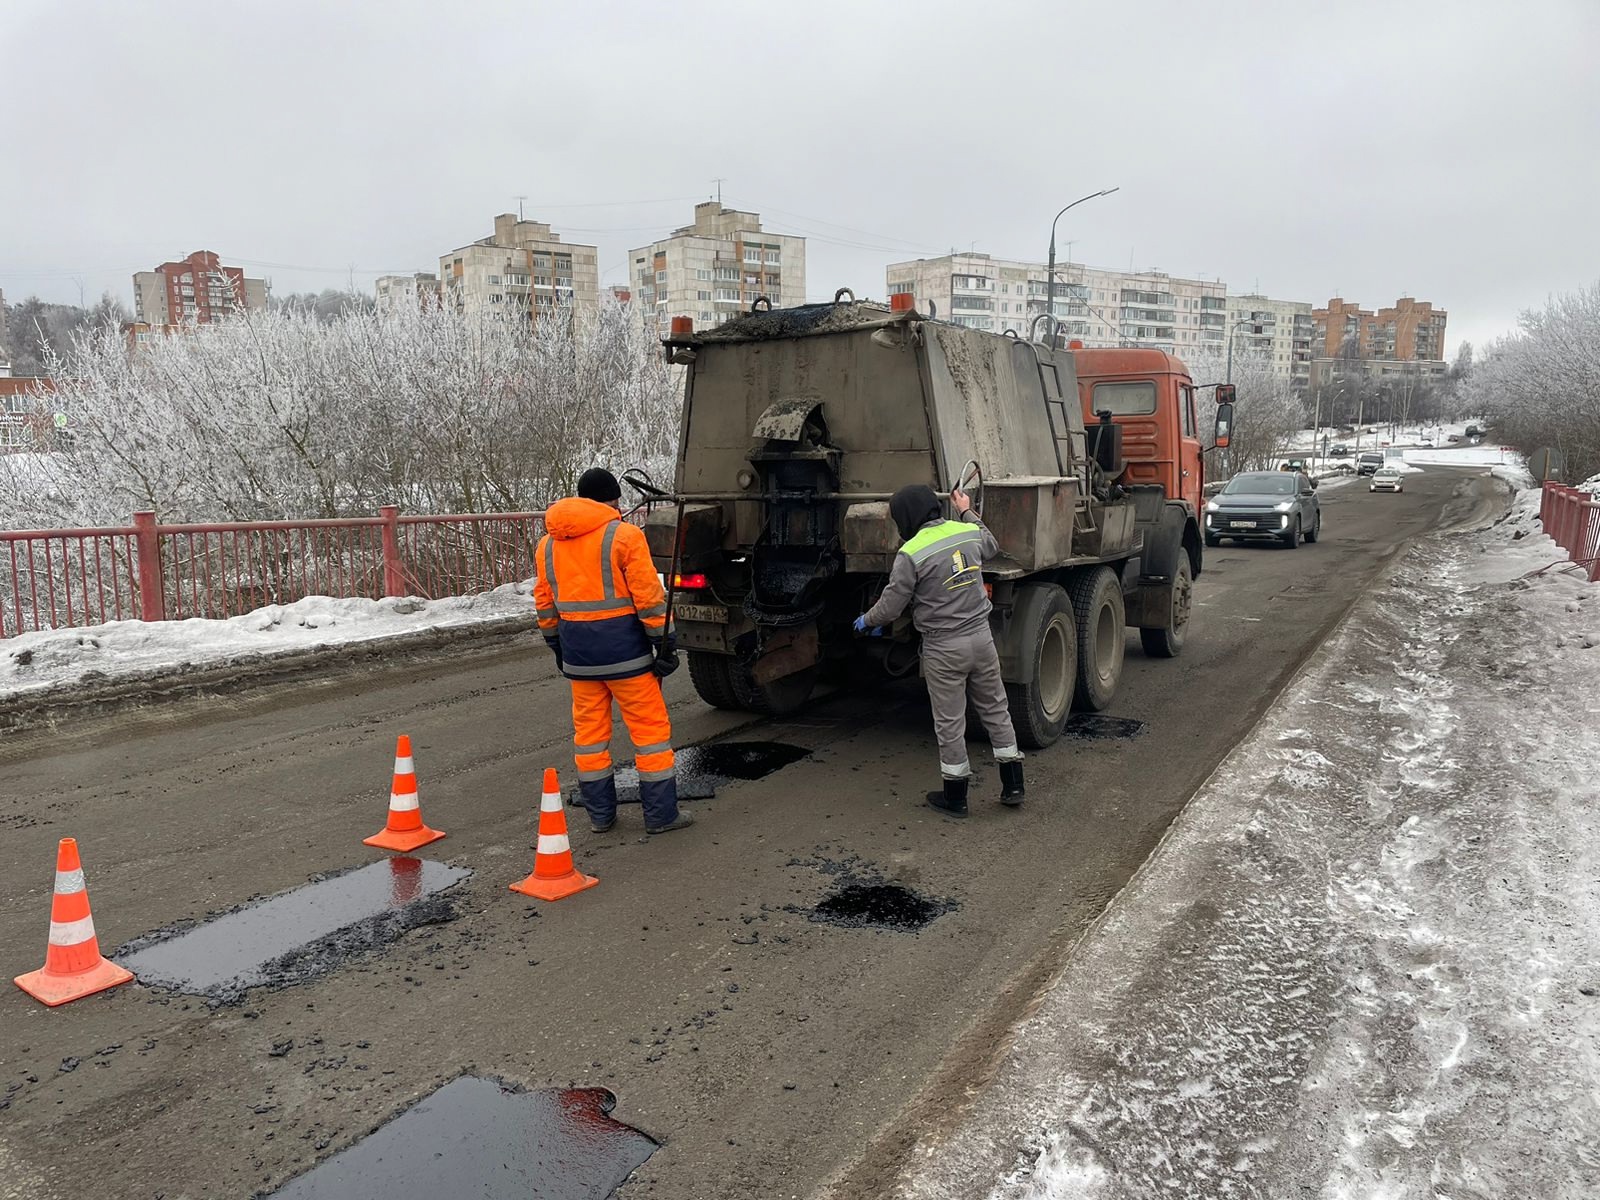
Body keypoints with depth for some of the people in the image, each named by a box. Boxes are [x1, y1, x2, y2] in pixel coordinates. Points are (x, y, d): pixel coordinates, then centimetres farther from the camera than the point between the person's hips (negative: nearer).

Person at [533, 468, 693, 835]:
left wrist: (557, 646, 24)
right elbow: (649, 596, -12)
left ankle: (599, 814, 21)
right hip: (624, 650, -5)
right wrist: (665, 642, -6)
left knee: (589, 730, 14)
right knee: (649, 727, 4)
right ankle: (661, 814, 8)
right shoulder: (623, 535, -9)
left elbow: (544, 604, 15)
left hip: (577, 653, 6)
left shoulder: (547, 544, 10)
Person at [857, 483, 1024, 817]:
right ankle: (1013, 786, 23)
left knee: (949, 722, 7)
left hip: (943, 648, -5)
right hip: (981, 638, 5)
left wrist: (866, 620, 10)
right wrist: (967, 512, 37)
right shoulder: (969, 532, 1)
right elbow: (992, 546, 26)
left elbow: (890, 606, -10)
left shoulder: (911, 554, -16)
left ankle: (955, 796, 19)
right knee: (995, 709, 17)